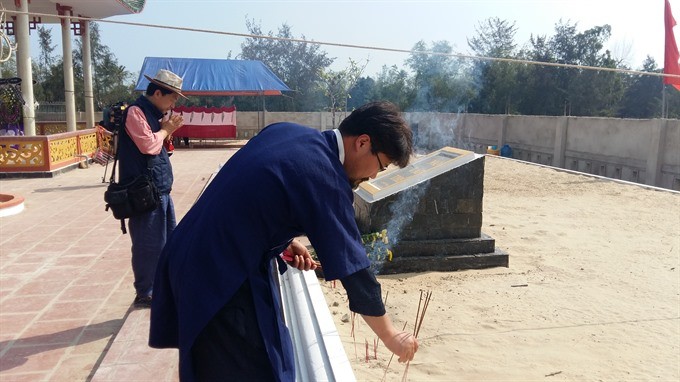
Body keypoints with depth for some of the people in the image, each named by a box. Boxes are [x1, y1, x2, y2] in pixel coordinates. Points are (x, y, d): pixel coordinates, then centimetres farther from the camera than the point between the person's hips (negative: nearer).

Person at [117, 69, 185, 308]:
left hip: (160, 189, 10)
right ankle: (144, 294, 12)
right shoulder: (135, 112, -12)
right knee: (148, 244, -1)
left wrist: (169, 129, 7)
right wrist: (165, 130, -6)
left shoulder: (153, 113, 16)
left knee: (169, 240, 17)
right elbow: (148, 145, -22)